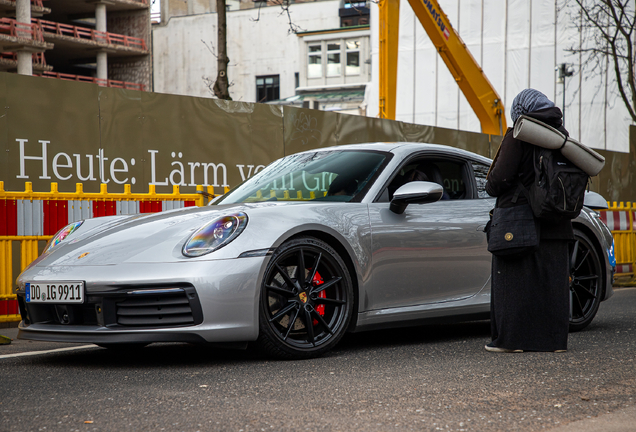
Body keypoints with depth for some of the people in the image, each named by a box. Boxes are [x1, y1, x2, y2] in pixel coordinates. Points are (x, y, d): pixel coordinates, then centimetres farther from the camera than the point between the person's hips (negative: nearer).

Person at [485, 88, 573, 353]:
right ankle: (554, 338, 13)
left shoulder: (518, 135, -10)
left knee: (514, 279, 0)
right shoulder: (561, 135, 9)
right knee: (552, 280, 9)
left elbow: (501, 177, -16)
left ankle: (511, 339, 1)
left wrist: (490, 186, 6)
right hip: (555, 225, 6)